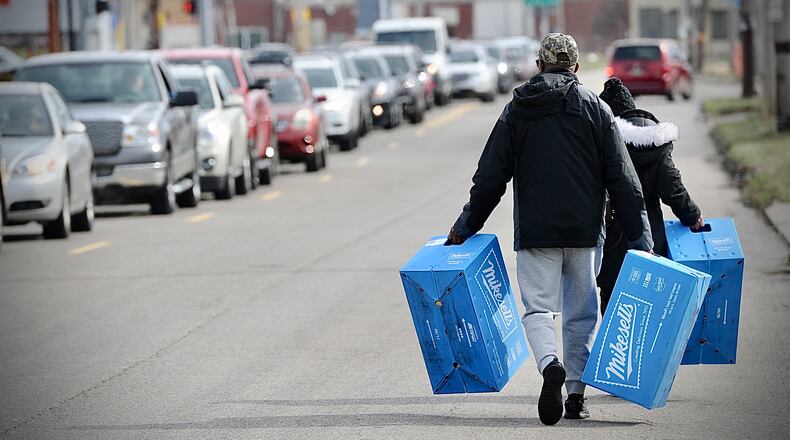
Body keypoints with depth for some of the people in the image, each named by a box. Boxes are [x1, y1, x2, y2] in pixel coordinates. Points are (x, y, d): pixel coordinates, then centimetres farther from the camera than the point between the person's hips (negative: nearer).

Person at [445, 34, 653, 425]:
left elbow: (490, 177, 4)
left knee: (538, 308, 0)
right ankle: (576, 395, 14)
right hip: (585, 231, 0)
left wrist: (465, 227, 12)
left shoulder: (516, 110, 4)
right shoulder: (595, 109, 2)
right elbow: (622, 180, -1)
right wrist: (640, 238, 2)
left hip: (535, 231, 0)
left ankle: (550, 365, -29)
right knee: (581, 313, 11)